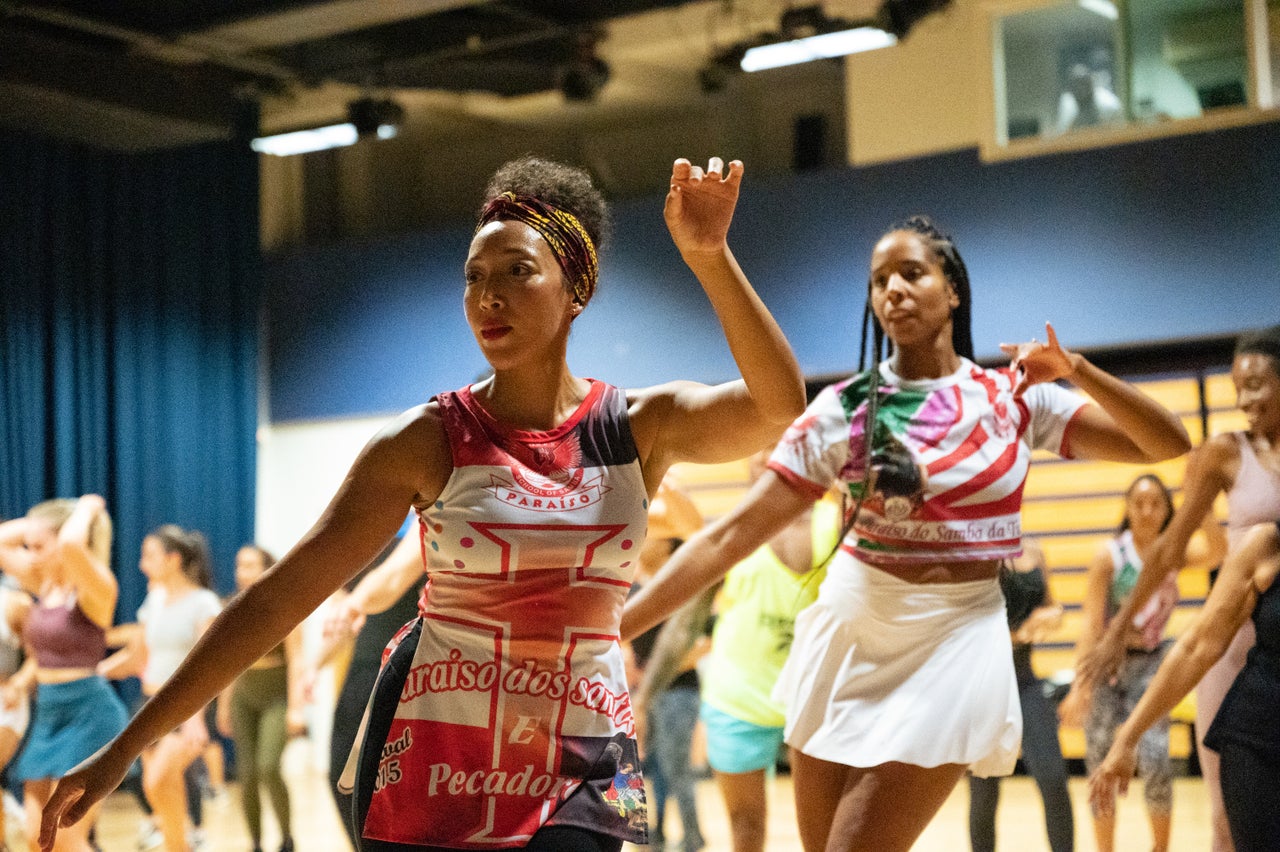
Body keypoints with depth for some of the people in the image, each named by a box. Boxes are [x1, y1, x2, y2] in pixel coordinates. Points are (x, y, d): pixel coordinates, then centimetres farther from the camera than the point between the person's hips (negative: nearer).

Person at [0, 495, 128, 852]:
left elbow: (71, 544, -35)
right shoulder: (46, 583, 8)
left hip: (89, 715, -8)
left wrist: (87, 509, -17)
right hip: (47, 713, 8)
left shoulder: (96, 587, -14)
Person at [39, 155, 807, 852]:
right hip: (432, 759, 0)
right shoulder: (428, 442, -7)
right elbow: (278, 597, -9)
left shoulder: (642, 427, -2)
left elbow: (780, 407, -21)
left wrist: (706, 253, -30)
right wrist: (126, 749, -11)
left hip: (578, 768, 1)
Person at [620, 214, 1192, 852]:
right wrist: (612, 629, -14)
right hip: (849, 634, 2)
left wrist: (1078, 371, -19)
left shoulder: (1015, 395, 0)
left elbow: (1169, 445, -3)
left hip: (954, 642, -2)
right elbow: (735, 533, -7)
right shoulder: (846, 408, -2)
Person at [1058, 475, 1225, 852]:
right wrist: (1080, 686, -19)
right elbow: (1091, 623, -13)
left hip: (1151, 665, 1)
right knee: (1101, 768, 3)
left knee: (1156, 764, -12)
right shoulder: (1110, 554, -9)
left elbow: (1217, 552, -22)